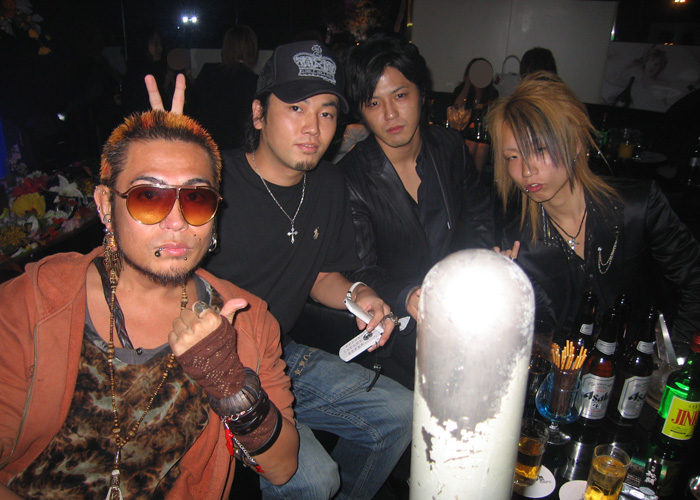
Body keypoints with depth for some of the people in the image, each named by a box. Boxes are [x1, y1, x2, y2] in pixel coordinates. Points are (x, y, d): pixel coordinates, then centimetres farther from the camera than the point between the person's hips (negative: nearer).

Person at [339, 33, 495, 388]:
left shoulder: (449, 146, 4)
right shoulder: (352, 177, -11)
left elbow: (480, 217, 16)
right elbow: (361, 271, -13)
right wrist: (407, 298, -34)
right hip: (399, 321, -4)